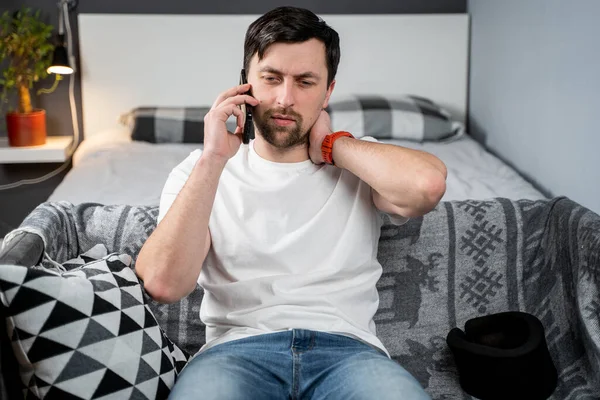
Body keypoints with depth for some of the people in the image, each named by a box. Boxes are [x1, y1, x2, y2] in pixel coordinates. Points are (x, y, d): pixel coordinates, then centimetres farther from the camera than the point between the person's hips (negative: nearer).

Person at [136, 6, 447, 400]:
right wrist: (213, 159, -7)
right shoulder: (198, 172, 10)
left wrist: (332, 145, 0)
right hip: (238, 348, 0)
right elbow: (163, 284, -6)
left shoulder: (362, 163, 12)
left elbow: (427, 184, -13)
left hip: (346, 347, 1)